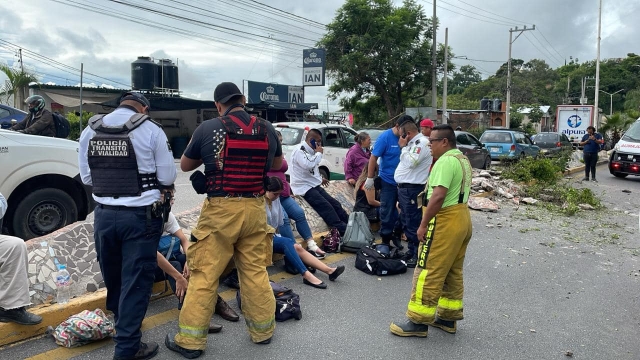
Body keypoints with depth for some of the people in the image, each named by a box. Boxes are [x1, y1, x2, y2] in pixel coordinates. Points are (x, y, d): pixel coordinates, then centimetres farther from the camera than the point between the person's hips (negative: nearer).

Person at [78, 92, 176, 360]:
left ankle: (119, 326, 45)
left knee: (112, 277, 22)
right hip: (140, 216, -4)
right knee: (136, 280, 5)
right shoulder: (151, 130, -9)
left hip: (104, 214, 5)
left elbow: (86, 177, 10)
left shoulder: (90, 131, 4)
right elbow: (167, 178, -5)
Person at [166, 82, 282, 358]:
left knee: (204, 275, 6)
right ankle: (263, 330, 28)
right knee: (256, 272, 15)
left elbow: (185, 166, 9)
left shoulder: (207, 129, -6)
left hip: (220, 209, -3)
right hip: (254, 209, 3)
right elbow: (277, 164, 19)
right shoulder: (267, 129, 2)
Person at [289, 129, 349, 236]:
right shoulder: (299, 151, -12)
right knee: (326, 207, -20)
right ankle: (344, 231, -21)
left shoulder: (310, 151, 16)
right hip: (304, 188, -9)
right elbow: (308, 165, -30)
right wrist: (319, 153, -15)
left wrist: (320, 178, 20)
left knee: (335, 204, 2)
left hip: (315, 186, 9)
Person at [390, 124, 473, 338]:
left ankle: (418, 322, 2)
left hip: (445, 222, -11)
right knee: (453, 272, 16)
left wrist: (423, 224, -20)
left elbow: (439, 195, -26)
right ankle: (448, 318, 25)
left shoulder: (446, 161, -17)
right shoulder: (463, 159, 16)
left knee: (429, 273, -4)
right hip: (462, 219, 11)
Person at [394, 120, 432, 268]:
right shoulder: (413, 143, 17)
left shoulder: (422, 142, -13)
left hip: (412, 190, -11)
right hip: (404, 188, 11)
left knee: (413, 224, -6)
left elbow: (410, 162, -23)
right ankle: (411, 250, 30)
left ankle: (418, 255, 2)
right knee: (406, 222, 18)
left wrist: (403, 147, -14)